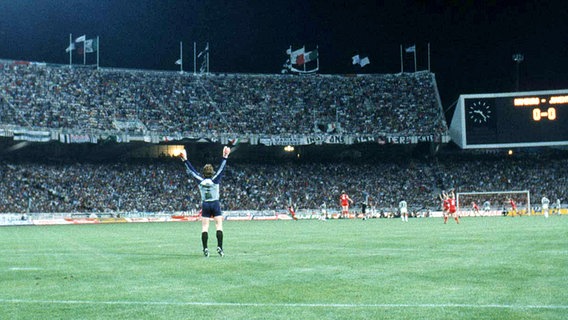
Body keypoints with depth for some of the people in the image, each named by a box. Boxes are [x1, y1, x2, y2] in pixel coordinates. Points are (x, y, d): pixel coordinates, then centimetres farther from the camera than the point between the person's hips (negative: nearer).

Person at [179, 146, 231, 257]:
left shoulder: (200, 181, -4)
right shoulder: (215, 180, -9)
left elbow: (192, 171, 1)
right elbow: (221, 169, -8)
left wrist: (185, 160, 6)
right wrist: (225, 157, -8)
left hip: (205, 205, 2)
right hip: (215, 204, -2)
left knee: (204, 227, 2)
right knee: (219, 225, 1)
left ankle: (205, 249, -5)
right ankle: (219, 247, -8)